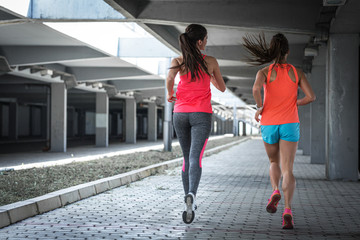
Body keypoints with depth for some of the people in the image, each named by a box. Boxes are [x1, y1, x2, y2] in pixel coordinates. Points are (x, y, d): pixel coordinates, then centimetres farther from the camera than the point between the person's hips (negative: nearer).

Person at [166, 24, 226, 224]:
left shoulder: (178, 61, 3)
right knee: (195, 158, -15)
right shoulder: (211, 62, 3)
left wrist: (170, 94, 2)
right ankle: (191, 195, -40)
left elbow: (170, 78, -18)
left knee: (187, 158, 16)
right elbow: (222, 88, 14)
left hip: (180, 114, 3)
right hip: (201, 115, -2)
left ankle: (189, 202, 21)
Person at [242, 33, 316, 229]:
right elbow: (311, 96, -1)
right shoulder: (297, 72, 5)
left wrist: (259, 108, -6)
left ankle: (275, 191, -3)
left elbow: (256, 88, -22)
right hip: (290, 124, 0)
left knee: (274, 163, 24)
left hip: (269, 125, 0)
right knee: (287, 170, -5)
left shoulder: (264, 72, -1)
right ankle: (287, 210, -23)